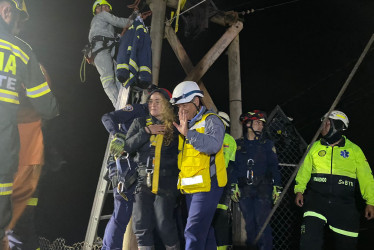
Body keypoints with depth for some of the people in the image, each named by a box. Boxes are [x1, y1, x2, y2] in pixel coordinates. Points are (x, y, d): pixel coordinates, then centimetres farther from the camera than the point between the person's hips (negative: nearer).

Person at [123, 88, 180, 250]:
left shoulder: (175, 127, 5)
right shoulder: (140, 123, 13)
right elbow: (127, 147, 1)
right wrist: (146, 131, -5)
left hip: (166, 183, -2)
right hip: (142, 181, 3)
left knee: (164, 225, -6)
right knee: (141, 226, 1)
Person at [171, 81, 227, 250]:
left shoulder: (211, 120, -6)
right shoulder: (185, 124, 18)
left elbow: (213, 145, -26)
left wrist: (188, 133, -28)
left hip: (206, 185, -8)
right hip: (190, 188, 8)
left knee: (194, 232, -11)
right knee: (205, 230, 16)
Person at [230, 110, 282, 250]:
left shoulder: (267, 144, 9)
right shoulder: (238, 144, 9)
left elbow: (274, 167, 6)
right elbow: (234, 167, 7)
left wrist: (276, 188, -2)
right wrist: (234, 187, -2)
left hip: (262, 189, -1)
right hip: (244, 190, 1)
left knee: (262, 222, -7)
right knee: (249, 223, 8)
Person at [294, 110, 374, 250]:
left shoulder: (354, 150, 5)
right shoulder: (315, 147, 9)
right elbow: (304, 170, 10)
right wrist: (299, 190, -2)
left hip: (344, 205, 0)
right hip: (316, 199, 0)